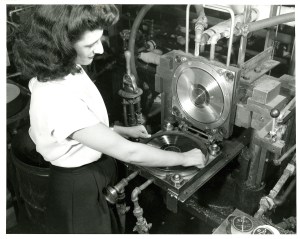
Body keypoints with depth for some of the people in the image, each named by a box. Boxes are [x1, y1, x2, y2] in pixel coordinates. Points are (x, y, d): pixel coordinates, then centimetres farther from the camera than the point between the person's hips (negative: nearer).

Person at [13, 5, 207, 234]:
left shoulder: (63, 71, -7)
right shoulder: (58, 99, -36)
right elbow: (128, 152, -32)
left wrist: (123, 130, 5)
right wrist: (185, 158, -20)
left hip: (98, 172, 8)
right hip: (81, 189, -8)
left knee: (112, 227, 29)